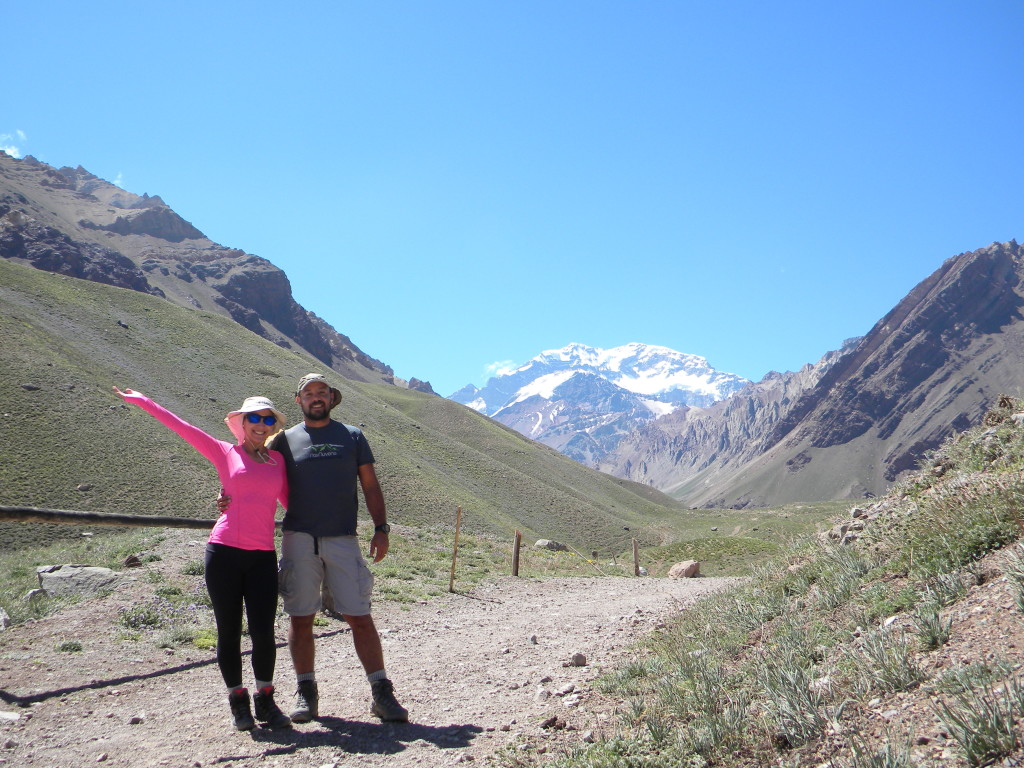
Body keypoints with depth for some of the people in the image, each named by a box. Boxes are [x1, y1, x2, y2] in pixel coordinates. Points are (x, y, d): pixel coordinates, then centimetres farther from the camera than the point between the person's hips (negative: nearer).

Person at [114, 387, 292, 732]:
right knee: (228, 632, 4)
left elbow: (292, 501, 19)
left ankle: (266, 700, 16)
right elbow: (181, 427, 8)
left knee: (263, 632, -4)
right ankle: (238, 700, 20)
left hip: (263, 557, 2)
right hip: (224, 551, -1)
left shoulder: (278, 459, 14)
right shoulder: (225, 452, 7)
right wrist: (141, 400, 9)